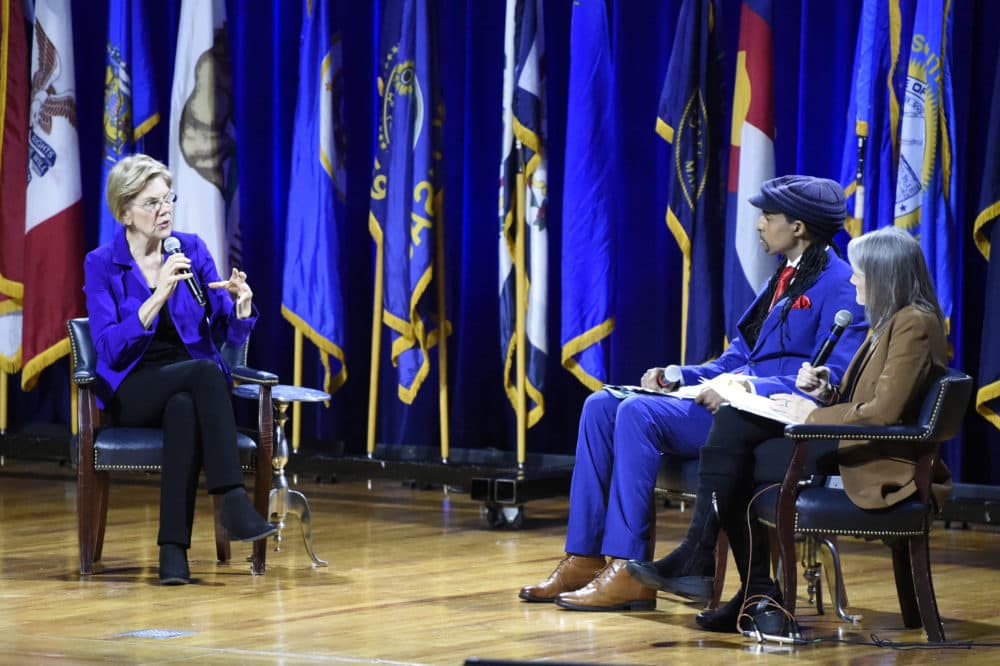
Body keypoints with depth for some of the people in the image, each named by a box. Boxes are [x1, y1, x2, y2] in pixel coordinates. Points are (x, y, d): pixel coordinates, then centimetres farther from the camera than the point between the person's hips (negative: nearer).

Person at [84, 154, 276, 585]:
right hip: (133, 392, -2)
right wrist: (159, 296, -27)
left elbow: (231, 335, 2)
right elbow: (110, 349, -16)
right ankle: (234, 502, -42)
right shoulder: (101, 265, -4)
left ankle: (174, 548, -42)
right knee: (205, 371, -35)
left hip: (191, 386, 2)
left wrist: (242, 303, -21)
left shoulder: (192, 250, 3)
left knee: (184, 409, -37)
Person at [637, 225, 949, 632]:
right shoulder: (889, 322, 19)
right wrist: (826, 393, 4)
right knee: (732, 421, -5)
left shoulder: (914, 324, -12)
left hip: (877, 467, -10)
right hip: (848, 445, 10)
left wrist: (815, 416, -12)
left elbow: (885, 412, -20)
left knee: (737, 462, -15)